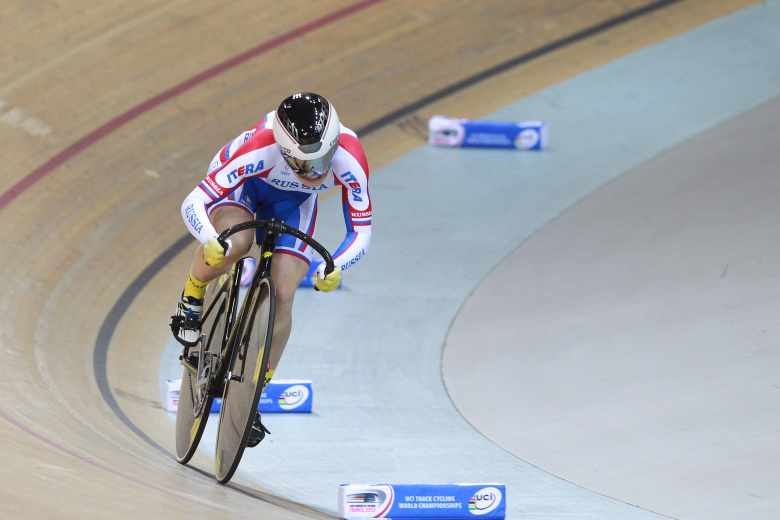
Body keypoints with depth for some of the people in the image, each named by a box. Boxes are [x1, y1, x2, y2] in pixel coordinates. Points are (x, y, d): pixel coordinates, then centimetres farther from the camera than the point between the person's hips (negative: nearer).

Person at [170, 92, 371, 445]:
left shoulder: (349, 161, -36)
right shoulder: (257, 151, -43)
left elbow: (360, 230, -24)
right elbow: (193, 203, -40)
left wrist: (335, 267, -44)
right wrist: (210, 240, -60)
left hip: (292, 200, 3)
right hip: (241, 185, -2)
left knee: (282, 296, -12)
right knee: (235, 243, -37)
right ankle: (191, 301, -5)